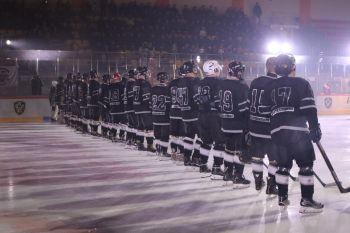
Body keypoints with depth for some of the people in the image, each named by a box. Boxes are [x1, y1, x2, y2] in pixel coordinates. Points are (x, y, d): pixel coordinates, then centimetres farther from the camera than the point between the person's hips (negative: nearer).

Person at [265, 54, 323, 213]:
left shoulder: (272, 86, 15)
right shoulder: (301, 83, -2)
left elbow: (267, 109, 22)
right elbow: (309, 109, -9)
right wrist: (315, 128, -6)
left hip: (277, 130, 6)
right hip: (297, 130, -6)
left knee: (283, 163, 17)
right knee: (306, 164, 1)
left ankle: (282, 198, 21)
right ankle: (306, 201, -2)